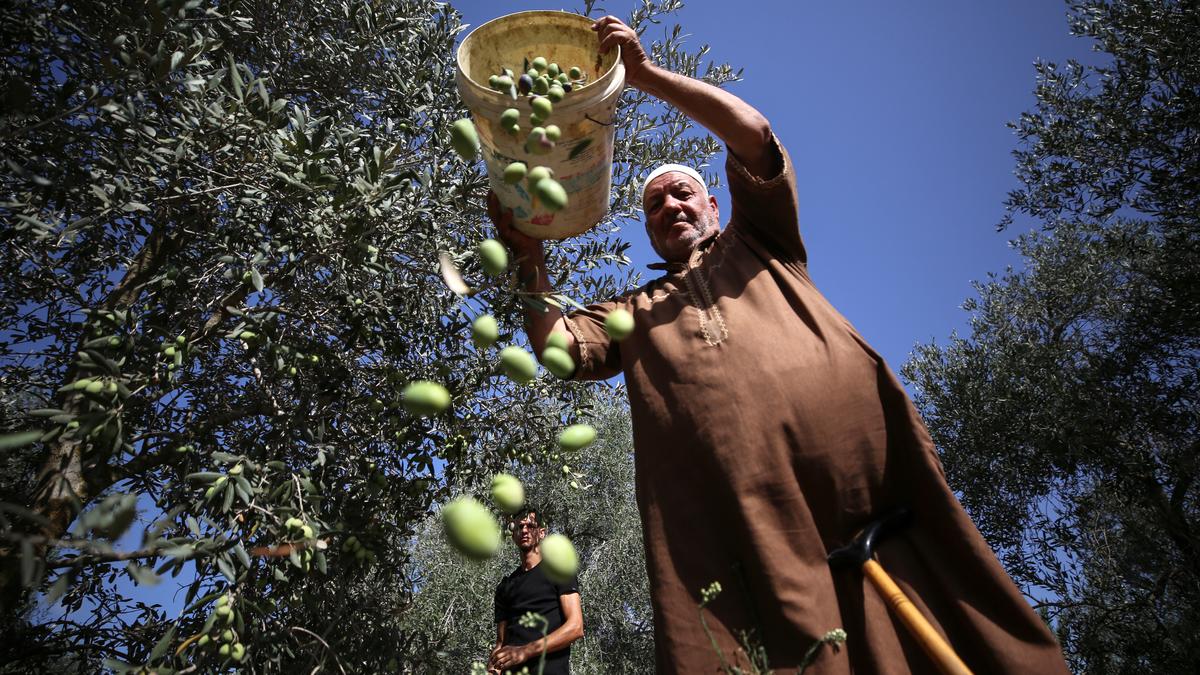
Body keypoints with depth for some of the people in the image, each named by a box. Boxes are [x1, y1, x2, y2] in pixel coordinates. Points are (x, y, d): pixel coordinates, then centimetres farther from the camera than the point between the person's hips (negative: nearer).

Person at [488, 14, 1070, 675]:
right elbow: (557, 345, 14)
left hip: (853, 453, 0)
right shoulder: (633, 312, 30)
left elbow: (752, 132, 14)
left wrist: (645, 72, 13)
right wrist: (530, 257, 3)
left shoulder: (756, 245, 27)